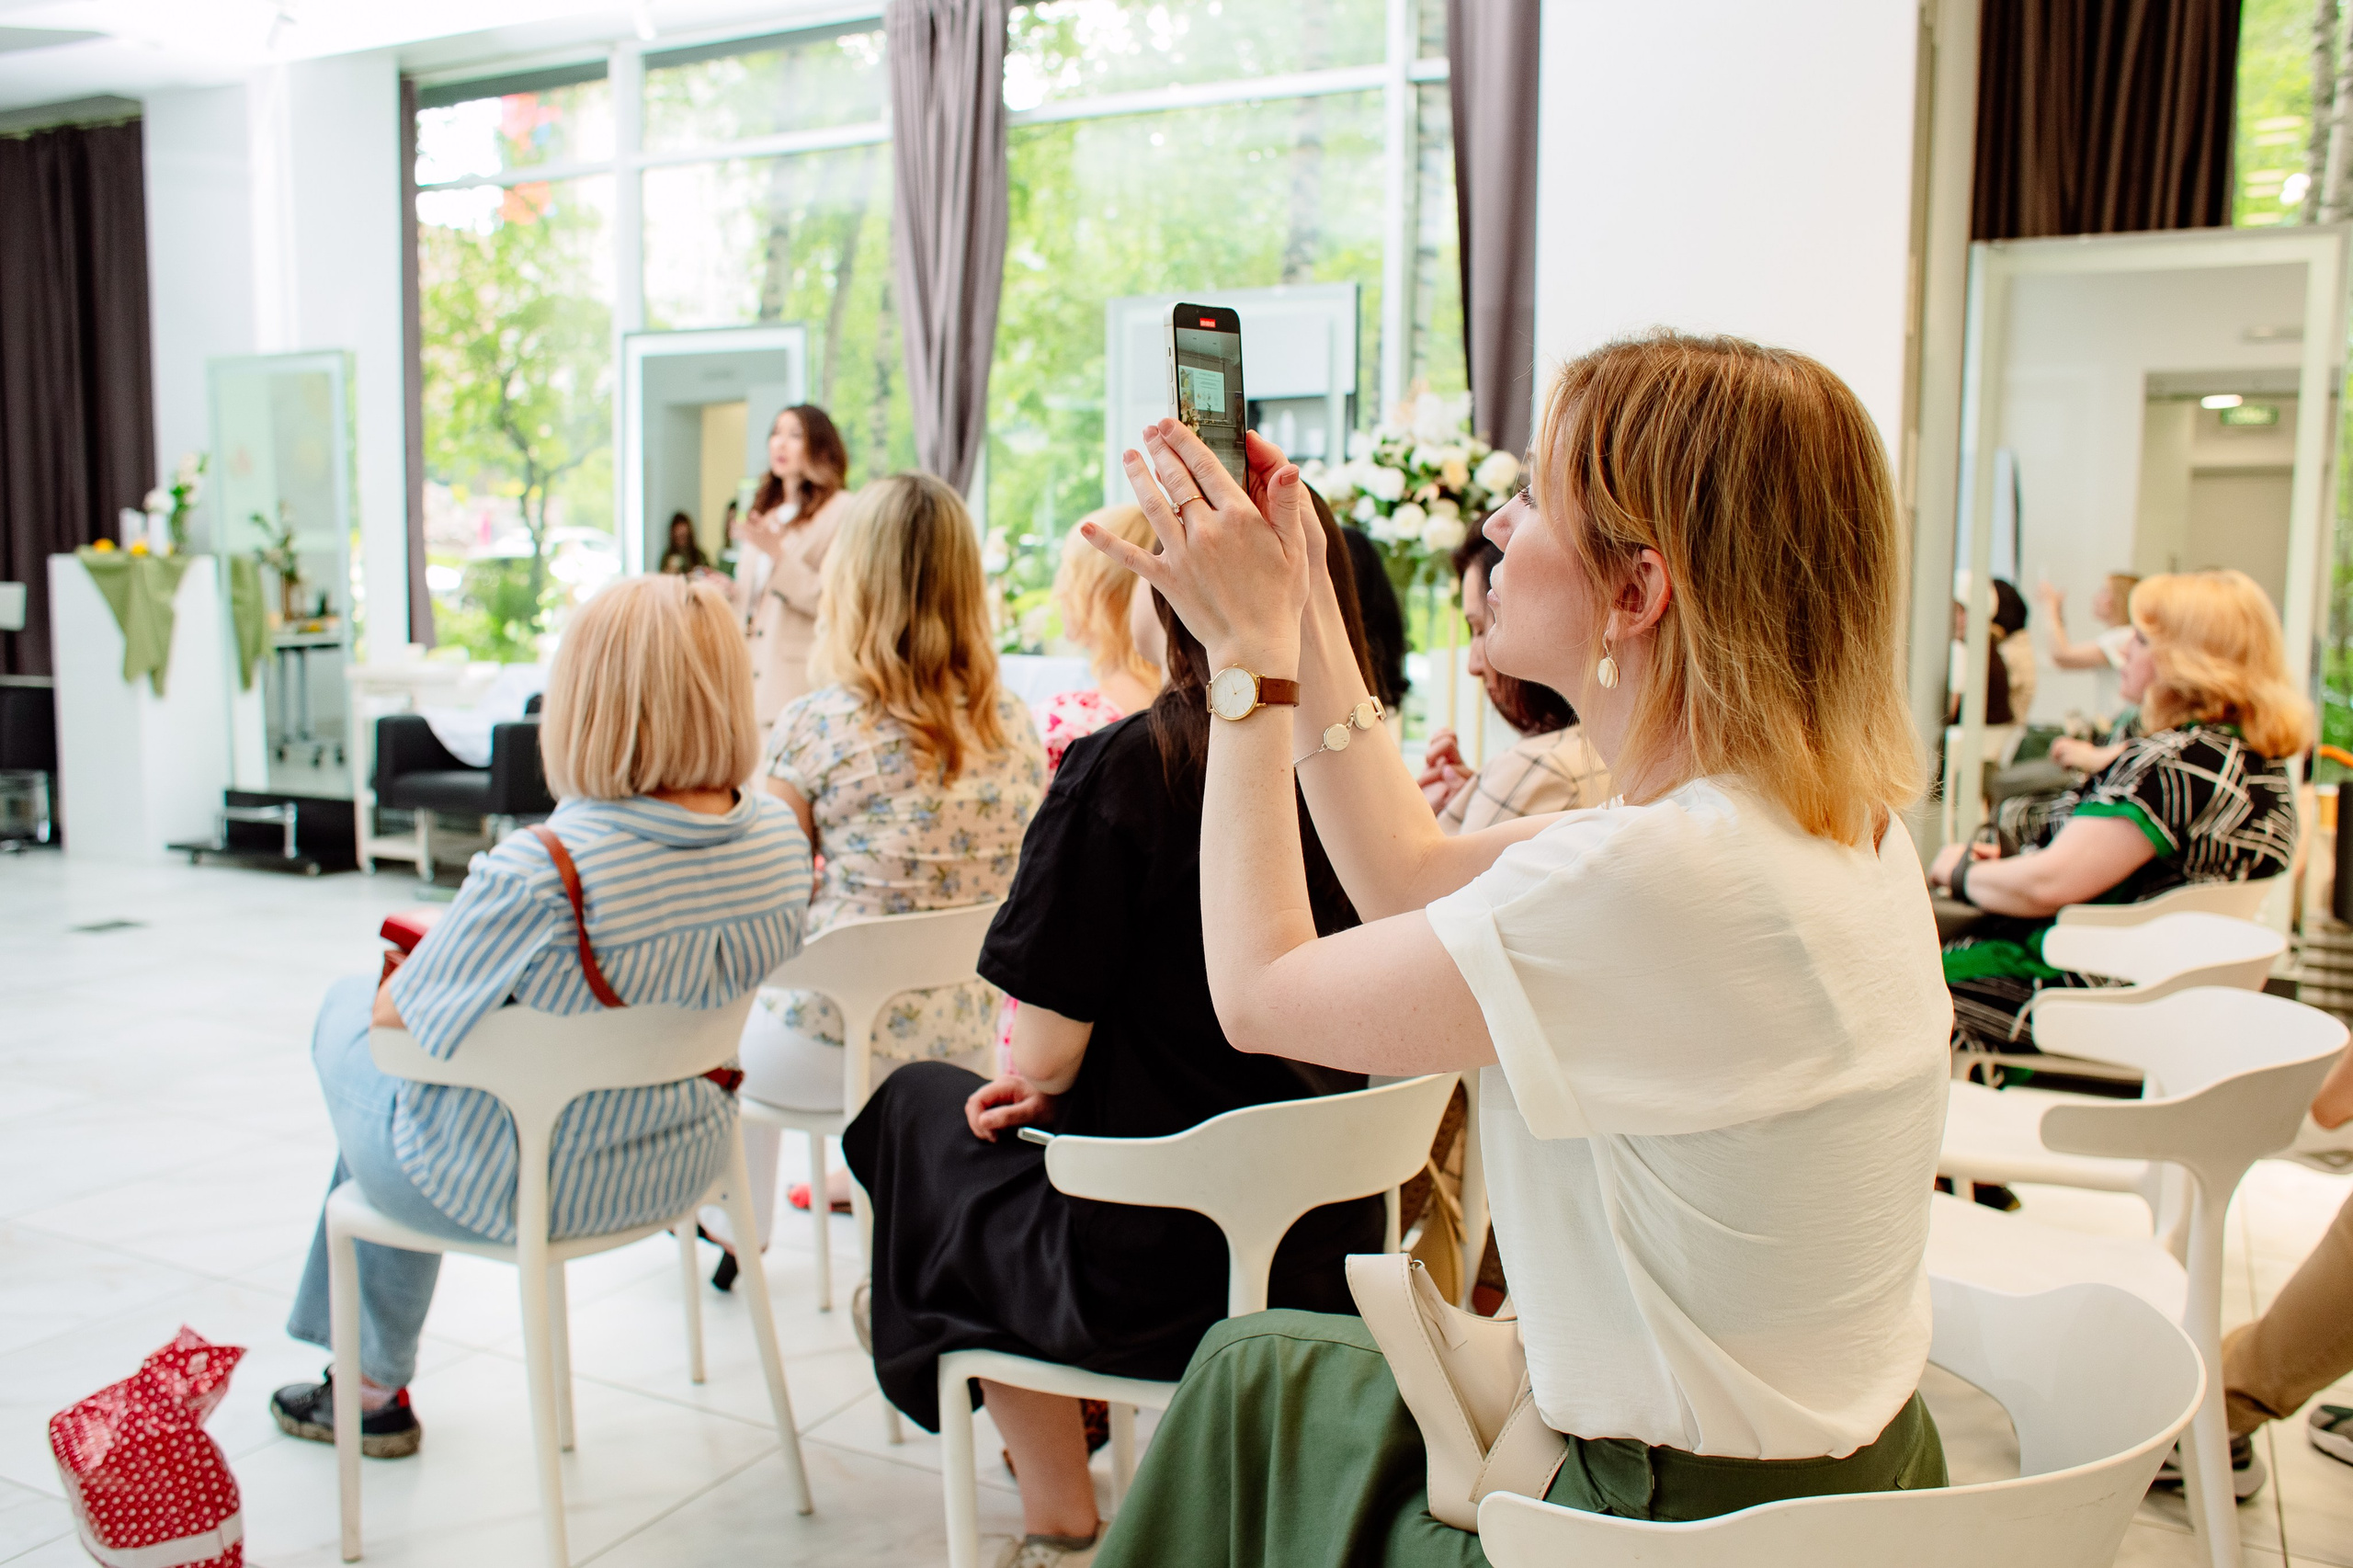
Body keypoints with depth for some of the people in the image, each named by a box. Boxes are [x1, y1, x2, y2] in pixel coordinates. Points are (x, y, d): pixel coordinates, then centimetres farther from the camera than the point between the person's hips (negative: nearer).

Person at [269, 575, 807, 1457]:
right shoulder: (780, 837, -12)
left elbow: (399, 1014, -16)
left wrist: (425, 950, 7)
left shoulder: (538, 873, -32)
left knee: (348, 1012, 24)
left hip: (526, 1187, -6)